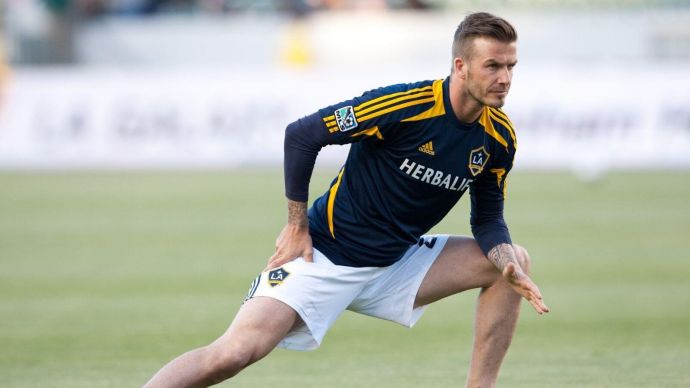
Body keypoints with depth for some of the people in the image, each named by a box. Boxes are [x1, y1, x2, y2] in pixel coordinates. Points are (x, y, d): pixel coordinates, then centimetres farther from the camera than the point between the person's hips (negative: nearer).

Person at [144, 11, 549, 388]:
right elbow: (301, 135, -16)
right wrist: (297, 225, -13)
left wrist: (509, 267, -15)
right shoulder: (405, 106, -23)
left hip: (395, 266, 6)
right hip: (324, 257, -6)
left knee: (514, 260, -3)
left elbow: (488, 220, 6)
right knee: (236, 352, -23)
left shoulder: (500, 137, -4)